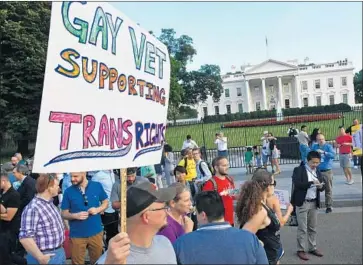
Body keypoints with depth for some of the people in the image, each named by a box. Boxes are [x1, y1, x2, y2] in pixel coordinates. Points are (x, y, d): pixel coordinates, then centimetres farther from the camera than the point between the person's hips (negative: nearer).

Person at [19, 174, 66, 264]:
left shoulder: (50, 203, 6)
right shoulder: (33, 208, -23)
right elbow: (25, 237, -27)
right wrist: (41, 258, -22)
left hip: (59, 252, 9)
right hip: (48, 257, -9)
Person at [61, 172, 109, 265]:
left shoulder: (97, 186, -5)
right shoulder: (68, 191, -7)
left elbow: (105, 202, 6)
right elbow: (64, 213, -1)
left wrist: (98, 209, -14)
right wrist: (75, 215, -20)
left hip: (96, 232, 1)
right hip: (77, 235, -1)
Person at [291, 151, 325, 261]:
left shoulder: (318, 172, 11)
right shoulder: (298, 170, -8)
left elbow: (322, 186, 9)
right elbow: (297, 184, -21)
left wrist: (320, 186, -13)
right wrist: (311, 183, -27)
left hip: (314, 203, 6)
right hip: (302, 203, -6)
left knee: (313, 227, 14)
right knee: (302, 228, 0)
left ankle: (313, 248, 26)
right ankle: (300, 250, 9)